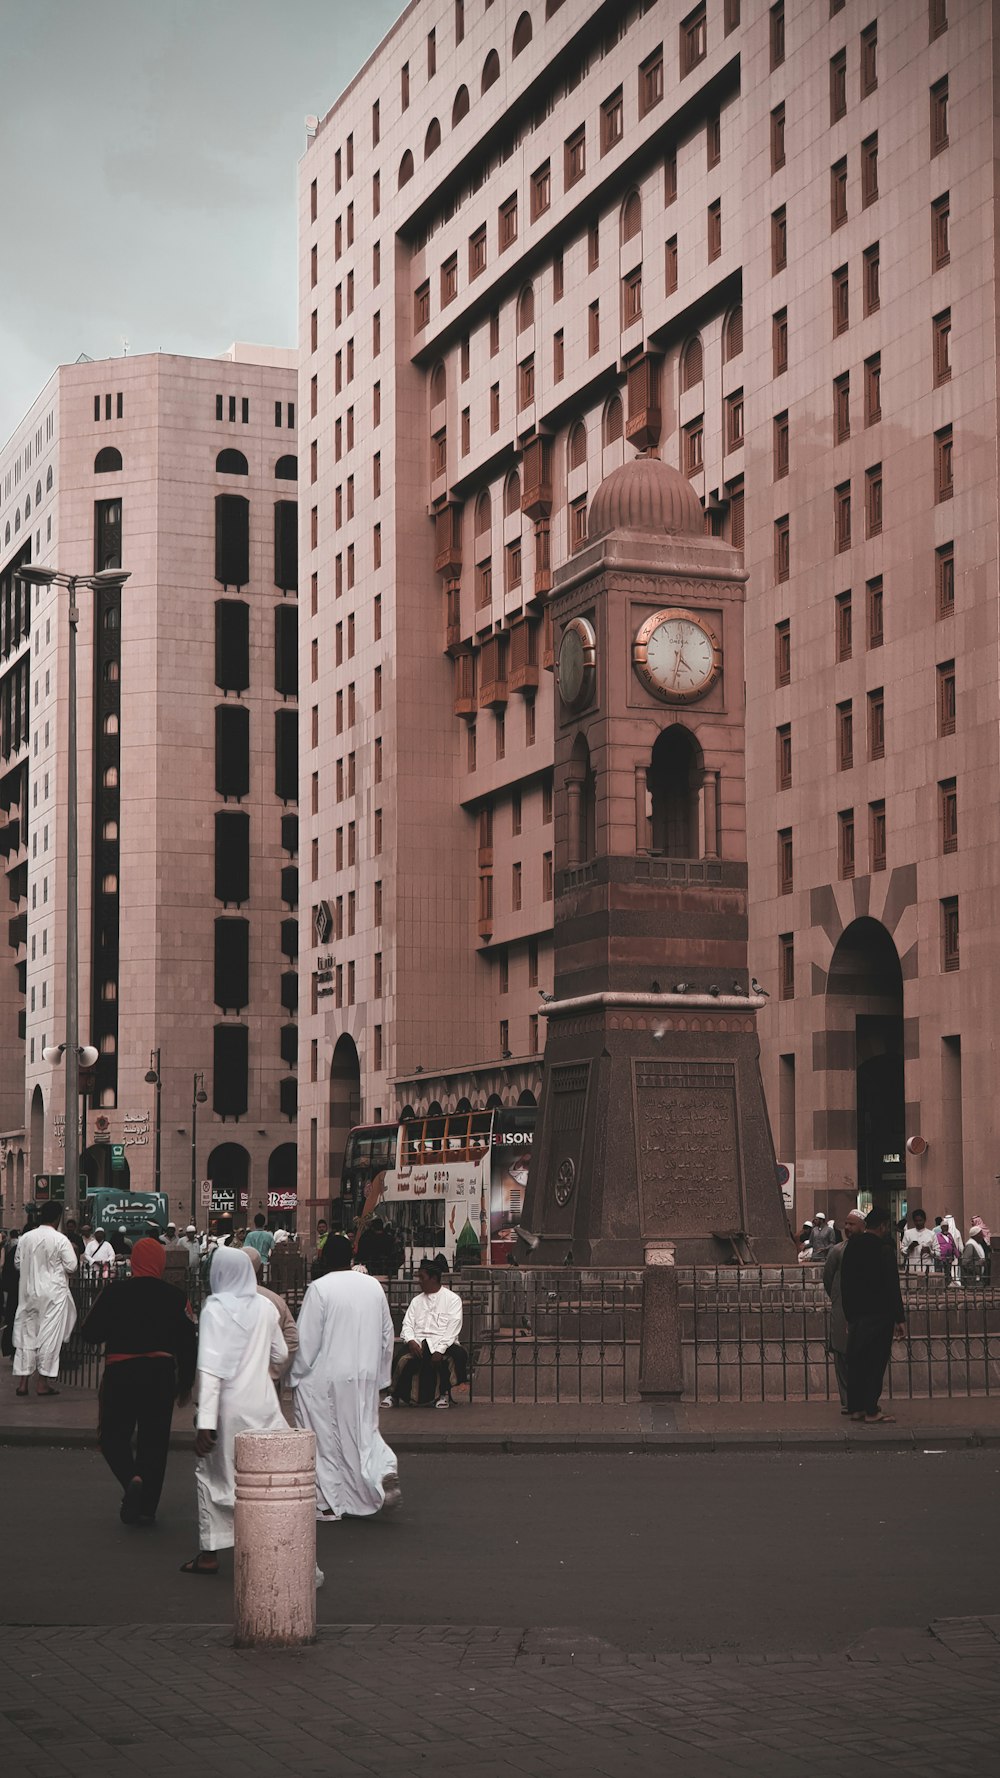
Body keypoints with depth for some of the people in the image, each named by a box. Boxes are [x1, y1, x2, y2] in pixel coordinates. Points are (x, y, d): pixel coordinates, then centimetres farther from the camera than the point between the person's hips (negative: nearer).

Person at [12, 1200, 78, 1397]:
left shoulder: (25, 1238, 0)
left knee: (26, 1334, 10)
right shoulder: (60, 1240, -13)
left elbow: (17, 1263, 9)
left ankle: (23, 1382, 10)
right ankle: (43, 1382, 2)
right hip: (53, 1292, -4)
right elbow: (71, 1266, -12)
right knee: (49, 1336, 2)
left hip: (29, 1292, 4)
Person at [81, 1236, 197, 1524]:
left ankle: (131, 1479, -18)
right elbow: (188, 1343, 4)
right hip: (161, 1374, 2)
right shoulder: (174, 1296, 0)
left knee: (113, 1435, 10)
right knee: (154, 1440, 11)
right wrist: (185, 1384, 16)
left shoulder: (114, 1292, -6)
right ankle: (146, 1507, 13)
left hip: (120, 1372, -2)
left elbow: (90, 1334, -4)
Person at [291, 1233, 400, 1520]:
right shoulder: (374, 1286, 4)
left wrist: (299, 1375, 0)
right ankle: (384, 1471, -9)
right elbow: (387, 1334, 11)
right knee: (363, 1432, 16)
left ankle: (328, 1503, 10)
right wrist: (381, 1375, 19)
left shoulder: (319, 1288, -13)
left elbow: (307, 1339, -13)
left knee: (325, 1437, 6)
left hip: (325, 1378, -5)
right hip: (365, 1378, 5)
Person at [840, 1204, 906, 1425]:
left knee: (855, 1361, 11)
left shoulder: (851, 1248, 8)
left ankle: (855, 1408, 16)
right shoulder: (884, 1249, -12)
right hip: (879, 1315, -6)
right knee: (876, 1363, -3)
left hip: (856, 1315, 6)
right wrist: (900, 1319, -9)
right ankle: (871, 1412, -3)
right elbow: (892, 1286, -13)